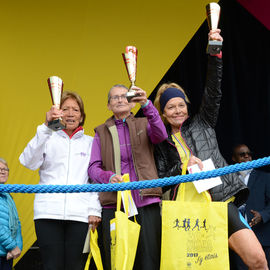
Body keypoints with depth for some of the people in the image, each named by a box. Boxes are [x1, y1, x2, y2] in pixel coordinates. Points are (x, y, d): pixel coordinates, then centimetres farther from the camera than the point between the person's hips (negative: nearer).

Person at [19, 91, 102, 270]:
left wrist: (95, 210, 0)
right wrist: (46, 127, -15)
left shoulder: (90, 142, 18)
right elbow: (29, 162, -5)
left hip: (80, 214, 1)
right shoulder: (49, 139, 14)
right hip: (48, 213, -1)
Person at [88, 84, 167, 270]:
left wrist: (146, 104, -22)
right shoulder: (102, 133, 16)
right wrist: (109, 177, -15)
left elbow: (161, 135, -8)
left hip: (146, 201, 0)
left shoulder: (143, 125, 15)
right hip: (114, 204, 1)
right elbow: (93, 167, 7)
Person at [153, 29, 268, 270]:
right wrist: (183, 166, -9)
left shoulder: (202, 124, 14)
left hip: (223, 199, 0)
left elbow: (213, 92, 2)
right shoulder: (162, 142, 14)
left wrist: (216, 55, -8)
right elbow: (161, 180, 8)